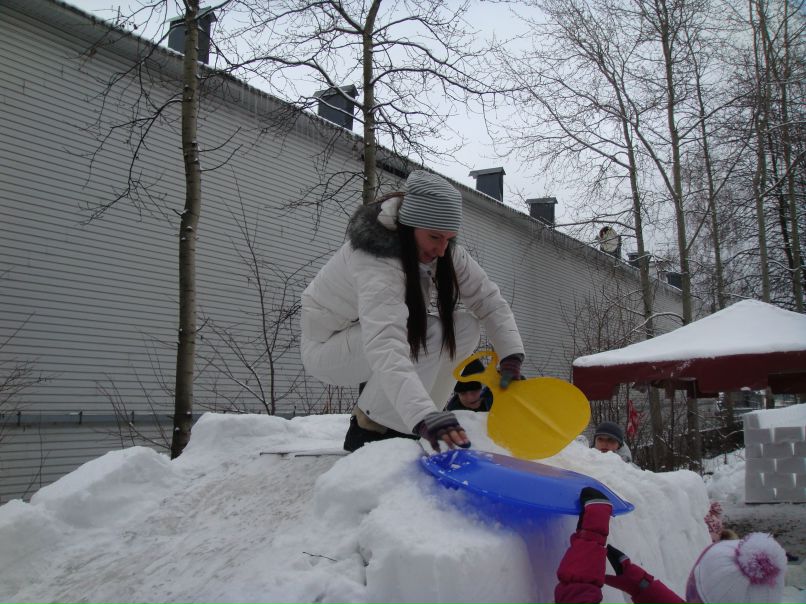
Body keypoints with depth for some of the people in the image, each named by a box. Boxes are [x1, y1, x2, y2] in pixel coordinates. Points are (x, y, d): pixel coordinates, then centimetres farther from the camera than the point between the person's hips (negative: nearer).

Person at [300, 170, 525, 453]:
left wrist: (511, 355, -27)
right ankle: (368, 429, -15)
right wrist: (425, 418, -60)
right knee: (429, 334, -30)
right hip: (326, 346, -8)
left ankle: (393, 422, -3)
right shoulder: (375, 263, -36)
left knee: (465, 326, -11)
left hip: (377, 328, 8)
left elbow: (487, 298, -12)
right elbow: (385, 349, -49)